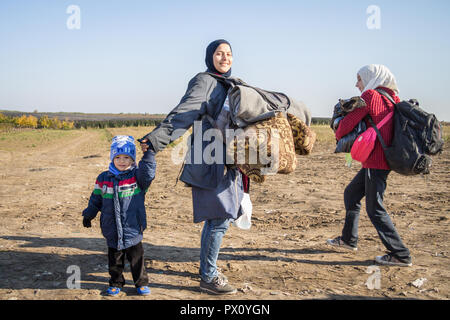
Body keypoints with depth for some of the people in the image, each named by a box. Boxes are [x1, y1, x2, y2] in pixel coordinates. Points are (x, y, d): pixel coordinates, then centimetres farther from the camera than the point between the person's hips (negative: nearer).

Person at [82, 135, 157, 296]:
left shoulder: (137, 176, -5)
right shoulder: (104, 179, 3)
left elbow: (148, 173, -27)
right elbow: (96, 199, 13)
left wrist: (148, 154, -31)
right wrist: (88, 215, 16)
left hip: (133, 230, -2)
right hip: (112, 232, 2)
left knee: (137, 258, 10)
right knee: (114, 260, 16)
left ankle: (141, 283, 26)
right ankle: (116, 283, 34)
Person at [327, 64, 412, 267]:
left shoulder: (370, 95, -11)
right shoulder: (390, 99, 13)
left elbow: (349, 121, -12)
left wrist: (339, 135, 8)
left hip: (375, 162, -9)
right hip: (375, 161, 9)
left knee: (375, 209, -3)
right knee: (351, 194, 21)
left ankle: (401, 255, 3)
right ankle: (349, 239, 34)